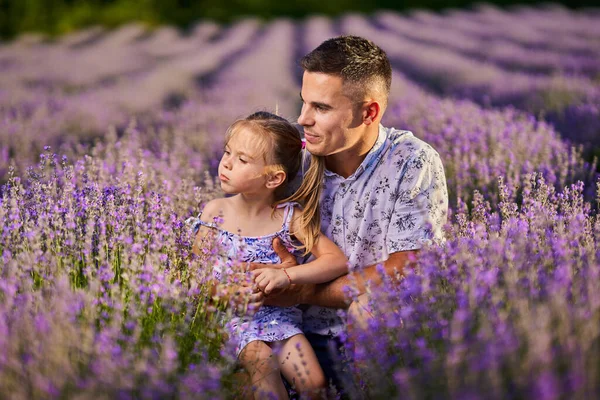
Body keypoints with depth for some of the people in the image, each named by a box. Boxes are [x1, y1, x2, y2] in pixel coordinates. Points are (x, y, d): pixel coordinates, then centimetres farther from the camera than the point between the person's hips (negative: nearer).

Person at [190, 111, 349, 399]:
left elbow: (338, 261, -11)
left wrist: (286, 275, -24)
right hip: (231, 316, 0)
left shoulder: (290, 216, -4)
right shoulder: (215, 212, 0)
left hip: (280, 313, 0)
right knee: (263, 363, -30)